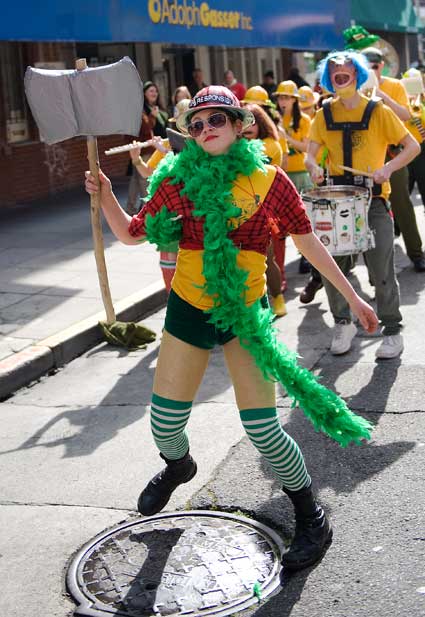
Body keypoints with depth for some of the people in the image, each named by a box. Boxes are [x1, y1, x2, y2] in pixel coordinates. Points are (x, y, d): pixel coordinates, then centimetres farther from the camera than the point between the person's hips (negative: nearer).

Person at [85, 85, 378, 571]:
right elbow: (131, 233, 6)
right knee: (164, 425, 6)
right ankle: (178, 466, 46)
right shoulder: (179, 180, -3)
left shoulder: (267, 180, -7)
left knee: (262, 430, -9)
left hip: (245, 312, -2)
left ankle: (312, 519, 16)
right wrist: (105, 196, -11)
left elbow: (308, 242, 1)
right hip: (188, 310, 3)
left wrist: (351, 297, 4)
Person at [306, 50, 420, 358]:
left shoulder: (378, 110, -3)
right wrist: (314, 167, -17)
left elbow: (412, 146, -2)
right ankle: (343, 323, 22)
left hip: (373, 198, -3)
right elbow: (311, 153, 6)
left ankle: (393, 330, 10)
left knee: (382, 269, -6)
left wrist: (388, 168, -19)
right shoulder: (325, 114, 7)